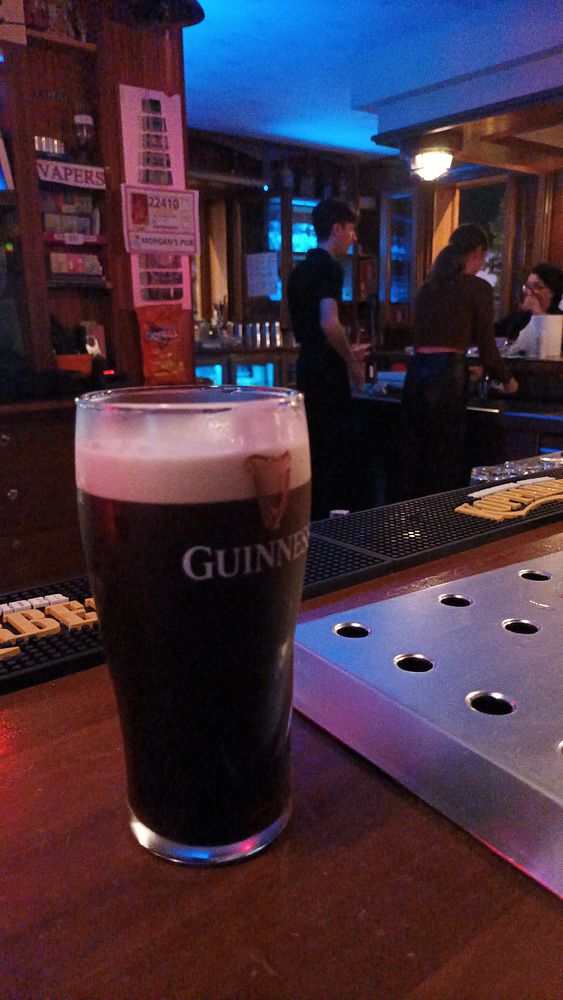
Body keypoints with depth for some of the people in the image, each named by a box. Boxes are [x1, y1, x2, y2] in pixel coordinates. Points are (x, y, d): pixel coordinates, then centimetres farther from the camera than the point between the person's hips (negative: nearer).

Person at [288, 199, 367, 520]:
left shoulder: (301, 269, 17)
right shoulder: (329, 267, -11)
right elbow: (329, 323, -25)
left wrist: (346, 353, 24)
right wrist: (352, 362, -13)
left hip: (307, 365, 9)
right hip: (328, 372, -9)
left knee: (317, 447, 15)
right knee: (338, 449, -4)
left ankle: (313, 517, 23)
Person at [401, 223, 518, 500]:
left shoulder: (427, 287, 17)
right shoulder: (478, 287, 0)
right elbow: (486, 347, -1)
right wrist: (507, 380, 18)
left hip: (416, 372, 6)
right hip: (447, 376, -6)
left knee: (416, 458, 12)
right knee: (448, 460, 3)